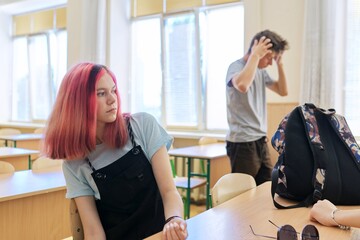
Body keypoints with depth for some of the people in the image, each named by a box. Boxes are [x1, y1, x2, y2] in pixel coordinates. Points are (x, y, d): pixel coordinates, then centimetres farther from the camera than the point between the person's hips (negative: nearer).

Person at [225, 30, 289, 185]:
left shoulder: (261, 71, 13)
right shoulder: (236, 67, -12)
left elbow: (283, 91, 20)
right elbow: (242, 86, -36)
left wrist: (280, 64, 10)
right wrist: (255, 55, -24)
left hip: (261, 140, 8)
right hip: (242, 143, -8)